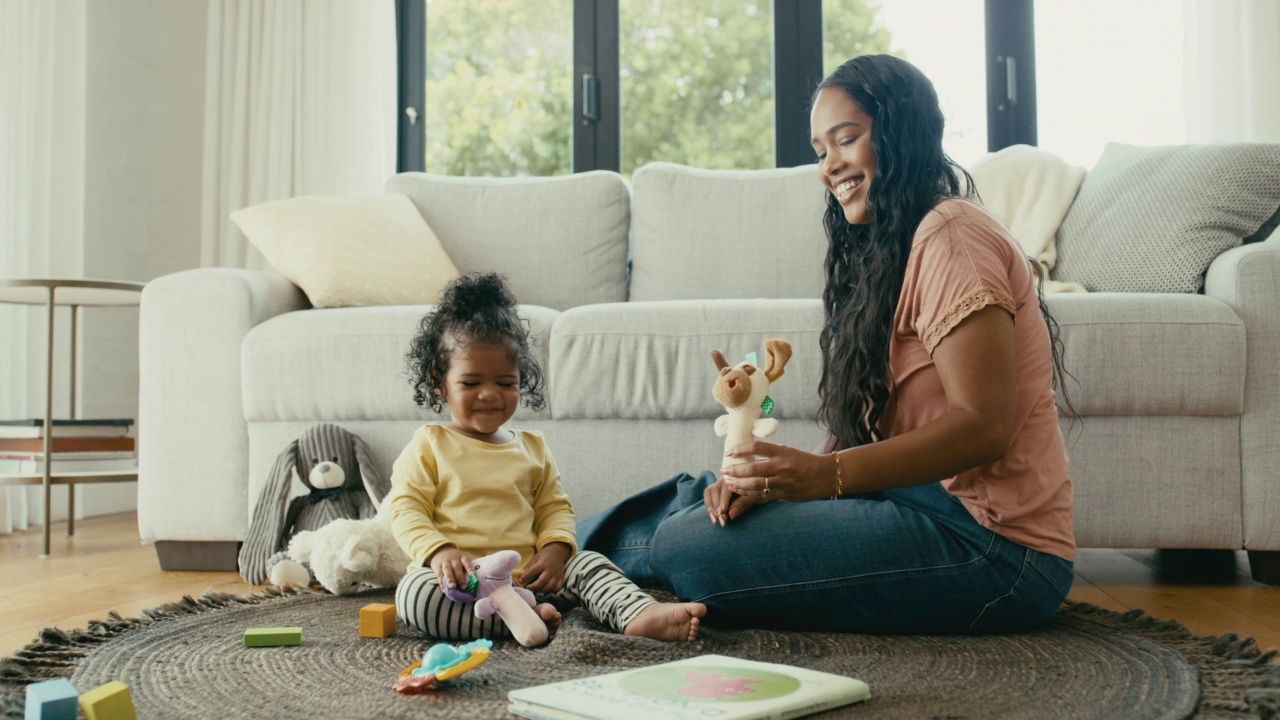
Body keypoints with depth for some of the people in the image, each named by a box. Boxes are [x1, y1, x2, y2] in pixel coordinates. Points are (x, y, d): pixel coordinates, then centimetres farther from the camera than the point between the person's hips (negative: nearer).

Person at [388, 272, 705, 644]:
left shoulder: (532, 448, 17)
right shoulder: (429, 446, 4)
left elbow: (555, 507, 17)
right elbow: (406, 508, -2)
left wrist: (555, 549, -5)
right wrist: (438, 551, -21)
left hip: (526, 576, 4)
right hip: (459, 579, -4)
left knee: (588, 564, -14)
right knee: (415, 593, -34)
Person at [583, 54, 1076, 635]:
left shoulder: (951, 237, -13)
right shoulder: (888, 250, 18)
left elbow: (984, 427, -22)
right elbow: (861, 429, 11)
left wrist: (826, 475, -30)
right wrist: (768, 479, -5)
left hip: (987, 542, -9)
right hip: (931, 504, 9)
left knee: (690, 549, -14)